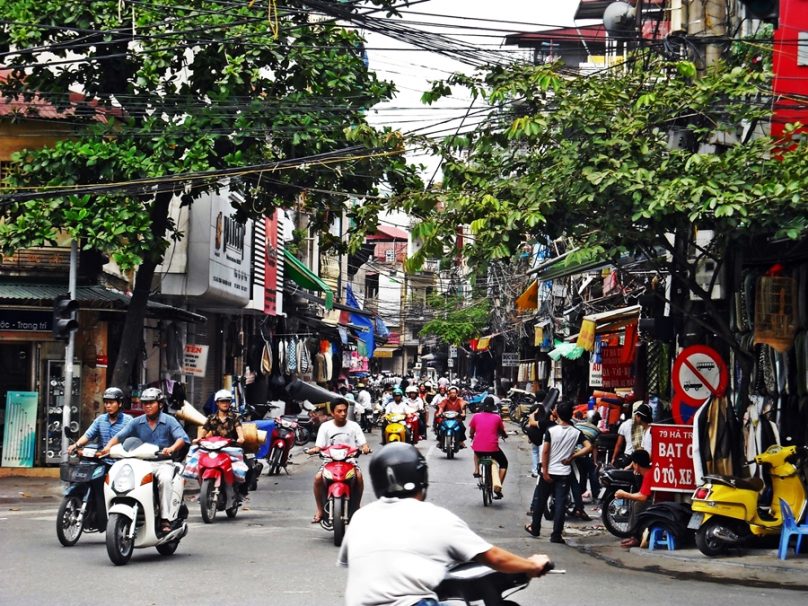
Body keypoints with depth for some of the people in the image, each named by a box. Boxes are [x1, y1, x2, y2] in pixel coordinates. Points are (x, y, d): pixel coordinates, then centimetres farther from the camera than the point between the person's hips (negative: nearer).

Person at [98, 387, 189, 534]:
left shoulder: (169, 421, 2)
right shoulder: (136, 422, 11)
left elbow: (182, 438, -12)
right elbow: (119, 436, 2)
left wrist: (172, 448, -33)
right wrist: (108, 447, -18)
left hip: (163, 462, -3)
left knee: (165, 479, -35)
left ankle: (166, 519, -30)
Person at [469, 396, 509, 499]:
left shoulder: (476, 416, 3)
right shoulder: (497, 417, 1)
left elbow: (471, 433, 11)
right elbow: (503, 433, 13)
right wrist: (505, 435, 37)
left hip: (478, 448, 3)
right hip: (492, 448, -3)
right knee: (504, 463, 21)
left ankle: (476, 470, 22)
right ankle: (498, 487, 8)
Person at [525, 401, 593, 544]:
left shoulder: (551, 430, -9)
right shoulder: (576, 433, -3)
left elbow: (545, 452, -12)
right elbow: (588, 447, -12)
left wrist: (545, 471, -7)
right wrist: (571, 457, -6)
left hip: (548, 472, -1)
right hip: (564, 473, 1)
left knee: (540, 500, 15)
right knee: (560, 504, 2)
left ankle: (535, 528, 26)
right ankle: (556, 535, 1)